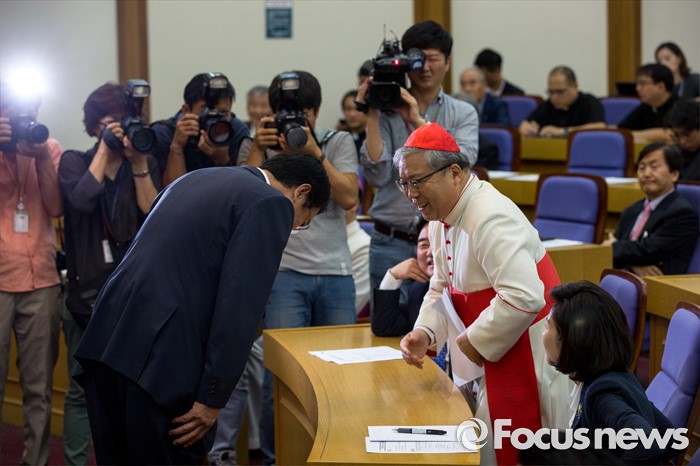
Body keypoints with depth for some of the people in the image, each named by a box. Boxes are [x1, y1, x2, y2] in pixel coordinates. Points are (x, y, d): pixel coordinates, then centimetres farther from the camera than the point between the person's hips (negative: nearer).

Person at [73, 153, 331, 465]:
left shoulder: (197, 179, 23)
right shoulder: (271, 203, -3)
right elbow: (240, 308, -12)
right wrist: (212, 399, -11)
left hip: (105, 342, 8)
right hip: (161, 360, -8)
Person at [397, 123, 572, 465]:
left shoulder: (490, 218, -25)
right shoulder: (442, 218, 8)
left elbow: (524, 298, -33)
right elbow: (442, 289, 17)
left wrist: (473, 341, -21)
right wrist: (424, 333, -2)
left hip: (527, 357, -10)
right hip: (492, 360, 10)